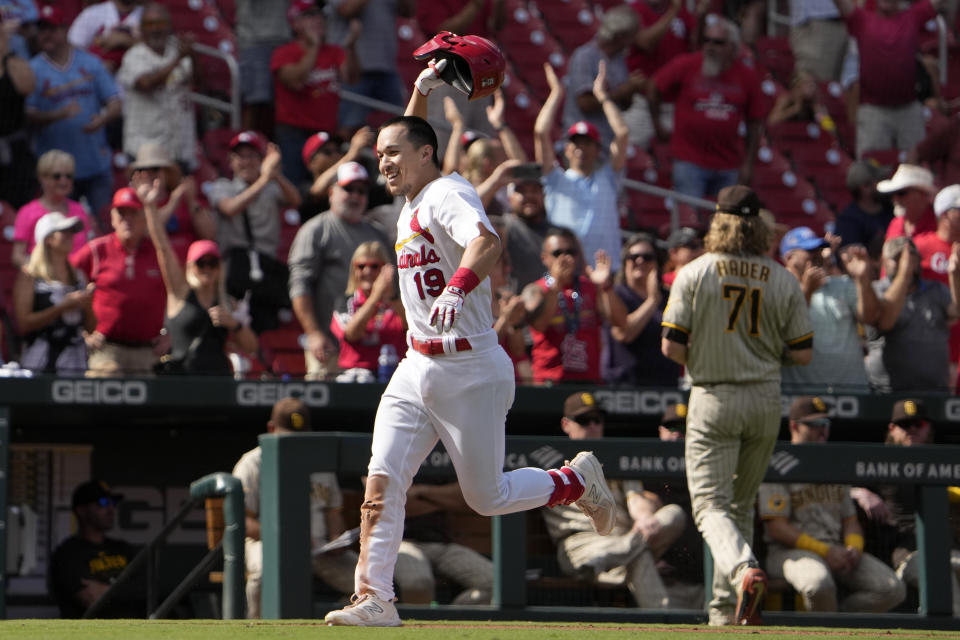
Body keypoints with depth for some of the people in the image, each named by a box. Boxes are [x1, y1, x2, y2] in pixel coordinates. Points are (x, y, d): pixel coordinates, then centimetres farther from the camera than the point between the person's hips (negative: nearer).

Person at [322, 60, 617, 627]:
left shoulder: (448, 195, -14)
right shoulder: (415, 199, 15)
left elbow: (487, 243, -35)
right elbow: (410, 137, 36)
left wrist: (456, 289, -53)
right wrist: (422, 92, 20)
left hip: (470, 372, -8)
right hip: (417, 368, 9)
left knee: (487, 497, 1)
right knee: (382, 482, -6)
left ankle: (578, 481, 24)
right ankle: (375, 599, -7)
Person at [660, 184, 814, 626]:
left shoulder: (694, 274, -7)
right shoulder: (784, 280, 0)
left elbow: (671, 346, -10)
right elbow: (802, 354, 0)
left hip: (713, 400, -3)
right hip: (765, 400, 3)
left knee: (711, 505, -4)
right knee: (741, 503, 17)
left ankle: (743, 570, -33)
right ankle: (725, 607, 19)